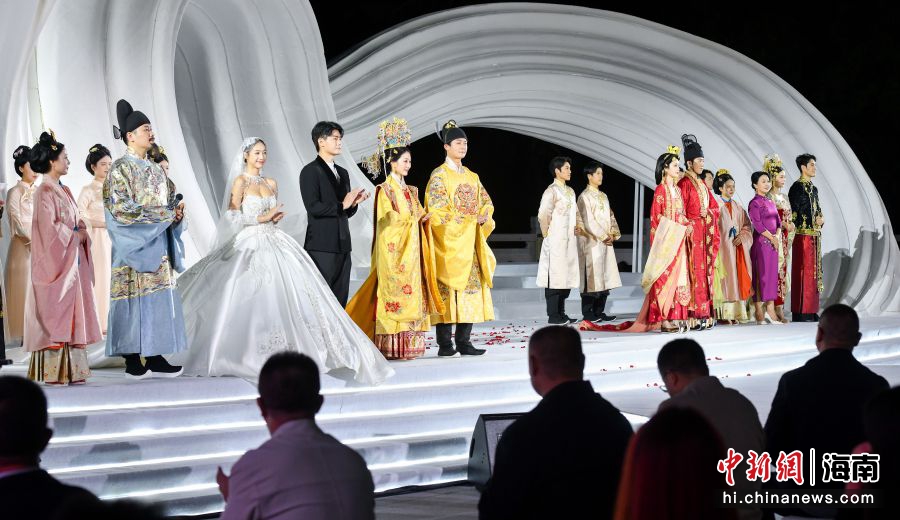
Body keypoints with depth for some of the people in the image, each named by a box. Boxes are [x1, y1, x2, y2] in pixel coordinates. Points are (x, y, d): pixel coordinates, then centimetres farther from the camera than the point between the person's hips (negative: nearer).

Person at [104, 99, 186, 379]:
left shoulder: (153, 168, 16)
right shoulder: (120, 168, -7)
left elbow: (172, 197, 22)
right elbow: (121, 208, -15)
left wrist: (178, 207, -3)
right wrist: (163, 214, -15)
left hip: (158, 244, 7)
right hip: (135, 245, -7)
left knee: (158, 297, 4)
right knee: (136, 296, -8)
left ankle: (155, 357, 6)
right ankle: (132, 360, -4)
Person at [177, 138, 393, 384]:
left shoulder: (271, 183, 14)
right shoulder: (240, 181, -3)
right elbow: (233, 216, -8)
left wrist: (275, 216, -2)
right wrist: (262, 218, -11)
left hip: (274, 242, 6)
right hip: (250, 243, -5)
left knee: (286, 292, -4)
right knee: (252, 298, -9)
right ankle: (247, 352, -3)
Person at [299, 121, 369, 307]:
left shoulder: (343, 173, 18)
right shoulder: (310, 171, -6)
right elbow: (313, 208, -16)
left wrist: (354, 203, 0)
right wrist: (342, 205, -13)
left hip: (342, 246, 8)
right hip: (321, 247, -8)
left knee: (340, 298, 7)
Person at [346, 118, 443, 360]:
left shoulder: (410, 191, 17)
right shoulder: (385, 190, -5)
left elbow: (418, 215, 19)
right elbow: (389, 218, -12)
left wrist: (423, 218, -2)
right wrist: (414, 218, -7)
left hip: (411, 249, 8)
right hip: (394, 248, -8)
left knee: (412, 291, 3)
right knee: (395, 289, -10)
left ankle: (409, 345, 4)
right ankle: (392, 347, -10)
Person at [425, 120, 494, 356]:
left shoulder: (472, 176, 17)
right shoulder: (439, 175, -3)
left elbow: (486, 203, 16)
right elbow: (437, 209, -11)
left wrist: (484, 217, -7)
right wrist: (468, 220, -16)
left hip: (470, 241, 6)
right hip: (449, 241, -6)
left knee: (471, 286, 1)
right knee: (448, 288, -10)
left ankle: (464, 342, 5)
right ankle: (445, 344, -8)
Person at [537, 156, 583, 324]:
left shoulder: (570, 191, 15)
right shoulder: (551, 191, -10)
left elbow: (576, 212, 25)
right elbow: (543, 215, -17)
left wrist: (578, 226, 8)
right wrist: (547, 234, -9)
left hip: (569, 241, 8)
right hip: (555, 241, -8)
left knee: (567, 276, 9)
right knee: (555, 276, -5)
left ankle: (561, 313, 16)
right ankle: (553, 315, -1)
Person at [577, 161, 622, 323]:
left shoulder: (603, 196, 18)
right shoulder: (585, 196, -6)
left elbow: (610, 216, 18)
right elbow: (588, 221, -13)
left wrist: (614, 233, 1)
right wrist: (603, 236, -14)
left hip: (606, 241, 8)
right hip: (592, 241, -8)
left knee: (605, 277, 6)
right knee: (592, 276, -7)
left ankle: (599, 311, 11)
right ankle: (587, 313, -3)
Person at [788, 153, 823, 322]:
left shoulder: (813, 188, 17)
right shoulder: (797, 187, -9)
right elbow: (794, 212, -14)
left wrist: (820, 219, 1)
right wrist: (814, 221, -11)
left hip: (815, 234, 9)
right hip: (803, 233, -9)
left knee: (814, 271, 9)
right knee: (803, 271, -8)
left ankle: (811, 310, 13)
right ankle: (801, 312, -7)